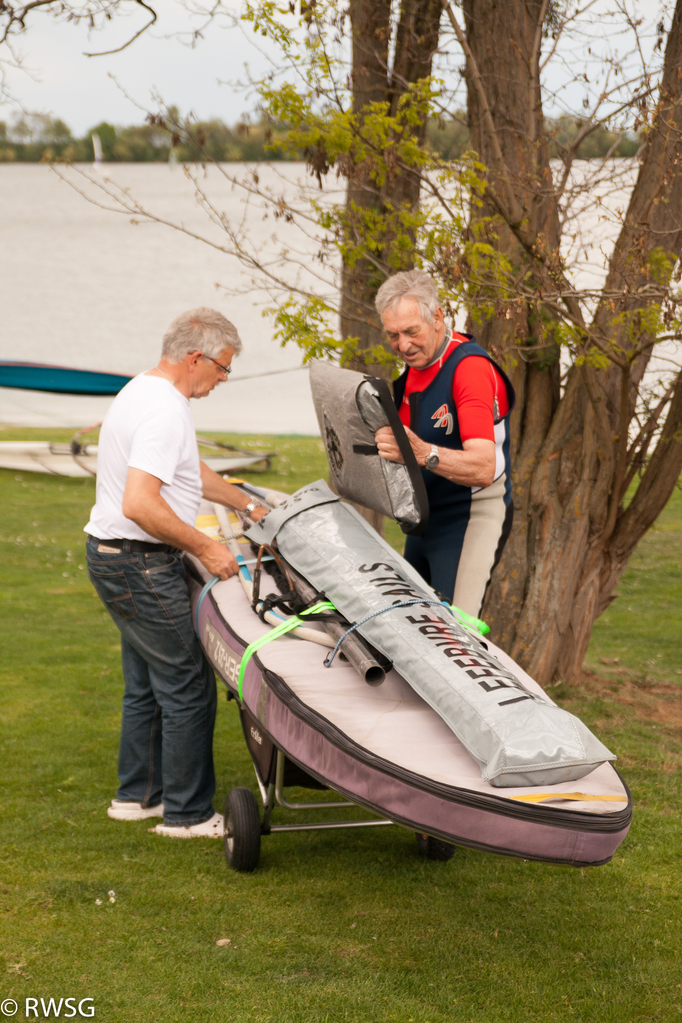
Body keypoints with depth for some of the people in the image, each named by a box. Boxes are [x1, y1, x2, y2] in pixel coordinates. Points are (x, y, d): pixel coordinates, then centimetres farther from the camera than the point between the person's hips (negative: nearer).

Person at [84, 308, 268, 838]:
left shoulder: (147, 392, 14)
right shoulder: (164, 410, -21)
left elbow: (192, 472, 29)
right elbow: (140, 504, -30)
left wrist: (249, 505, 34)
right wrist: (205, 547, -21)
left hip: (114, 557, 11)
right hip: (140, 565, -11)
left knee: (148, 683, 19)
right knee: (188, 687, -4)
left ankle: (138, 794, 30)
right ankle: (188, 814, 4)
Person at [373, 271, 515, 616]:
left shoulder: (471, 367, -21)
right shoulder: (415, 363, 8)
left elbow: (484, 468, -34)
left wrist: (422, 452, -49)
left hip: (469, 520, -9)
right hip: (425, 516, 9)